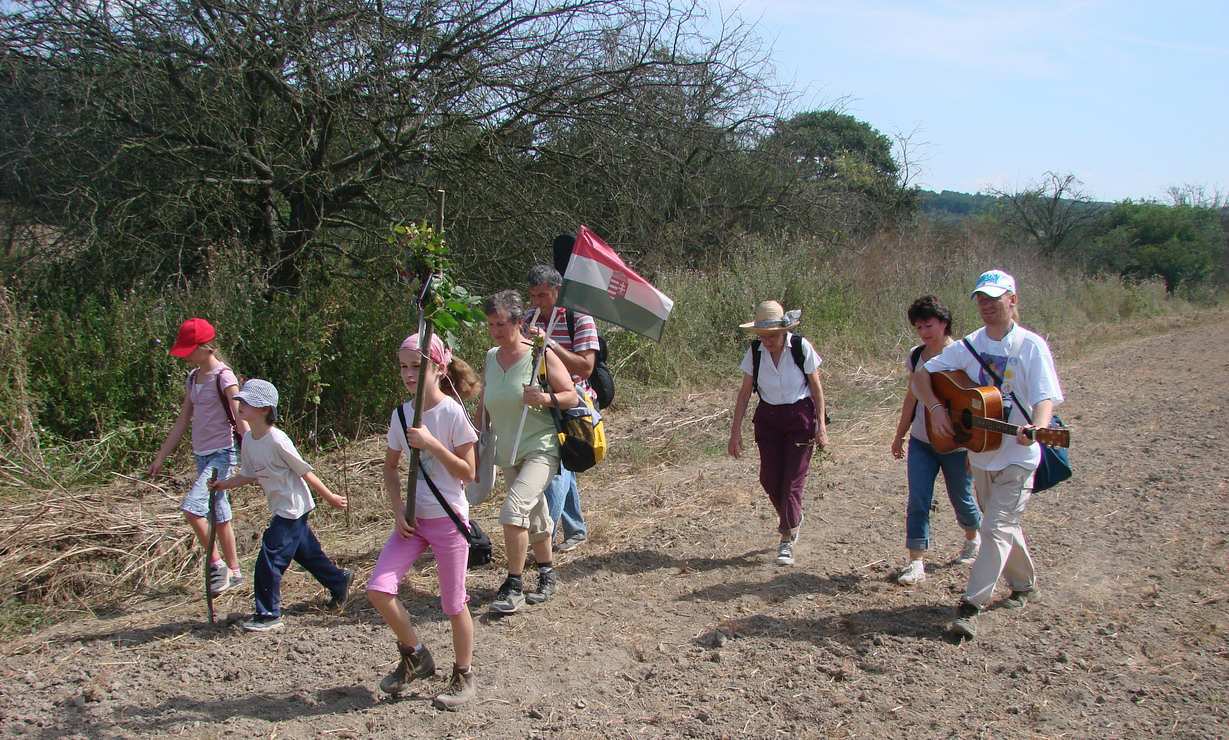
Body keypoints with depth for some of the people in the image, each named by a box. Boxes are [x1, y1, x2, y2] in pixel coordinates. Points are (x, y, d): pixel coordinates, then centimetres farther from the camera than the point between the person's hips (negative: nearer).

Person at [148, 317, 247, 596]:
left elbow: (241, 419, -17)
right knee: (218, 515, 12)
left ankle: (216, 563, -5)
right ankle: (233, 571, 22)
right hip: (202, 454, 8)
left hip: (222, 453, -8)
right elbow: (182, 422, 16)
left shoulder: (224, 377, -12)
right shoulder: (193, 378, 12)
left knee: (191, 507, -19)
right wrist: (160, 458, 17)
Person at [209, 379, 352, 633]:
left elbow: (304, 471, -16)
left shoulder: (277, 440, -22)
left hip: (292, 508, -8)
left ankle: (268, 615, 4)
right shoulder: (248, 439, 2)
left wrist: (329, 497, -8)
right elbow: (249, 476, 13)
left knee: (269, 560, -6)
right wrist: (223, 484, -1)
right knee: (307, 553, 19)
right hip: (281, 508, 8)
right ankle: (339, 582, 38)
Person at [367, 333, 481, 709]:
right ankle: (415, 656, 17)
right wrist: (397, 510, 1)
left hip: (448, 519, -5)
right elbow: (390, 467, 14)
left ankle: (464, 676, 25)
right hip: (412, 519, 5)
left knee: (453, 603, 5)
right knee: (377, 589, -6)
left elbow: (468, 472, -13)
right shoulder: (401, 414, 3)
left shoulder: (452, 413, -13)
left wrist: (431, 443, -23)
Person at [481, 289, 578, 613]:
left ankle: (514, 586, -10)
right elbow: (484, 405, 14)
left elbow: (572, 396, -8)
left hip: (541, 448, -6)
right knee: (534, 517, 17)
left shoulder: (540, 355, -11)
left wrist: (546, 399, -26)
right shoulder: (490, 358, 4)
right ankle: (547, 576, 34)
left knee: (514, 510, -20)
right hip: (509, 452, 6)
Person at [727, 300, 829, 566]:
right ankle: (793, 518, 34)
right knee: (769, 478, 5)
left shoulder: (801, 347, -15)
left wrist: (821, 426, -9)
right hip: (768, 417, 3)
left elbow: (816, 387, -7)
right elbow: (744, 392, -3)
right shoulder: (755, 352, -8)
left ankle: (787, 541, 6)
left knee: (793, 479, -5)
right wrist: (735, 432, -5)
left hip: (800, 416, -3)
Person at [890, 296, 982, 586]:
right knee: (917, 502, -3)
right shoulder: (916, 356, 3)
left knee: (961, 498, 14)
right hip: (921, 442, 4)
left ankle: (973, 539, 42)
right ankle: (916, 563, -1)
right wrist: (900, 435, 15)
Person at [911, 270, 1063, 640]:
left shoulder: (1031, 346, -13)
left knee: (997, 529, -10)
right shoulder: (969, 346, 0)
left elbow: (1045, 398, -21)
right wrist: (936, 408, -14)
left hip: (1017, 457, -5)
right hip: (980, 453, 5)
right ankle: (1025, 584, 41)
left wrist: (1037, 429, -41)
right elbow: (921, 374, 2)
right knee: (1004, 526, 20)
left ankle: (971, 606, -7)